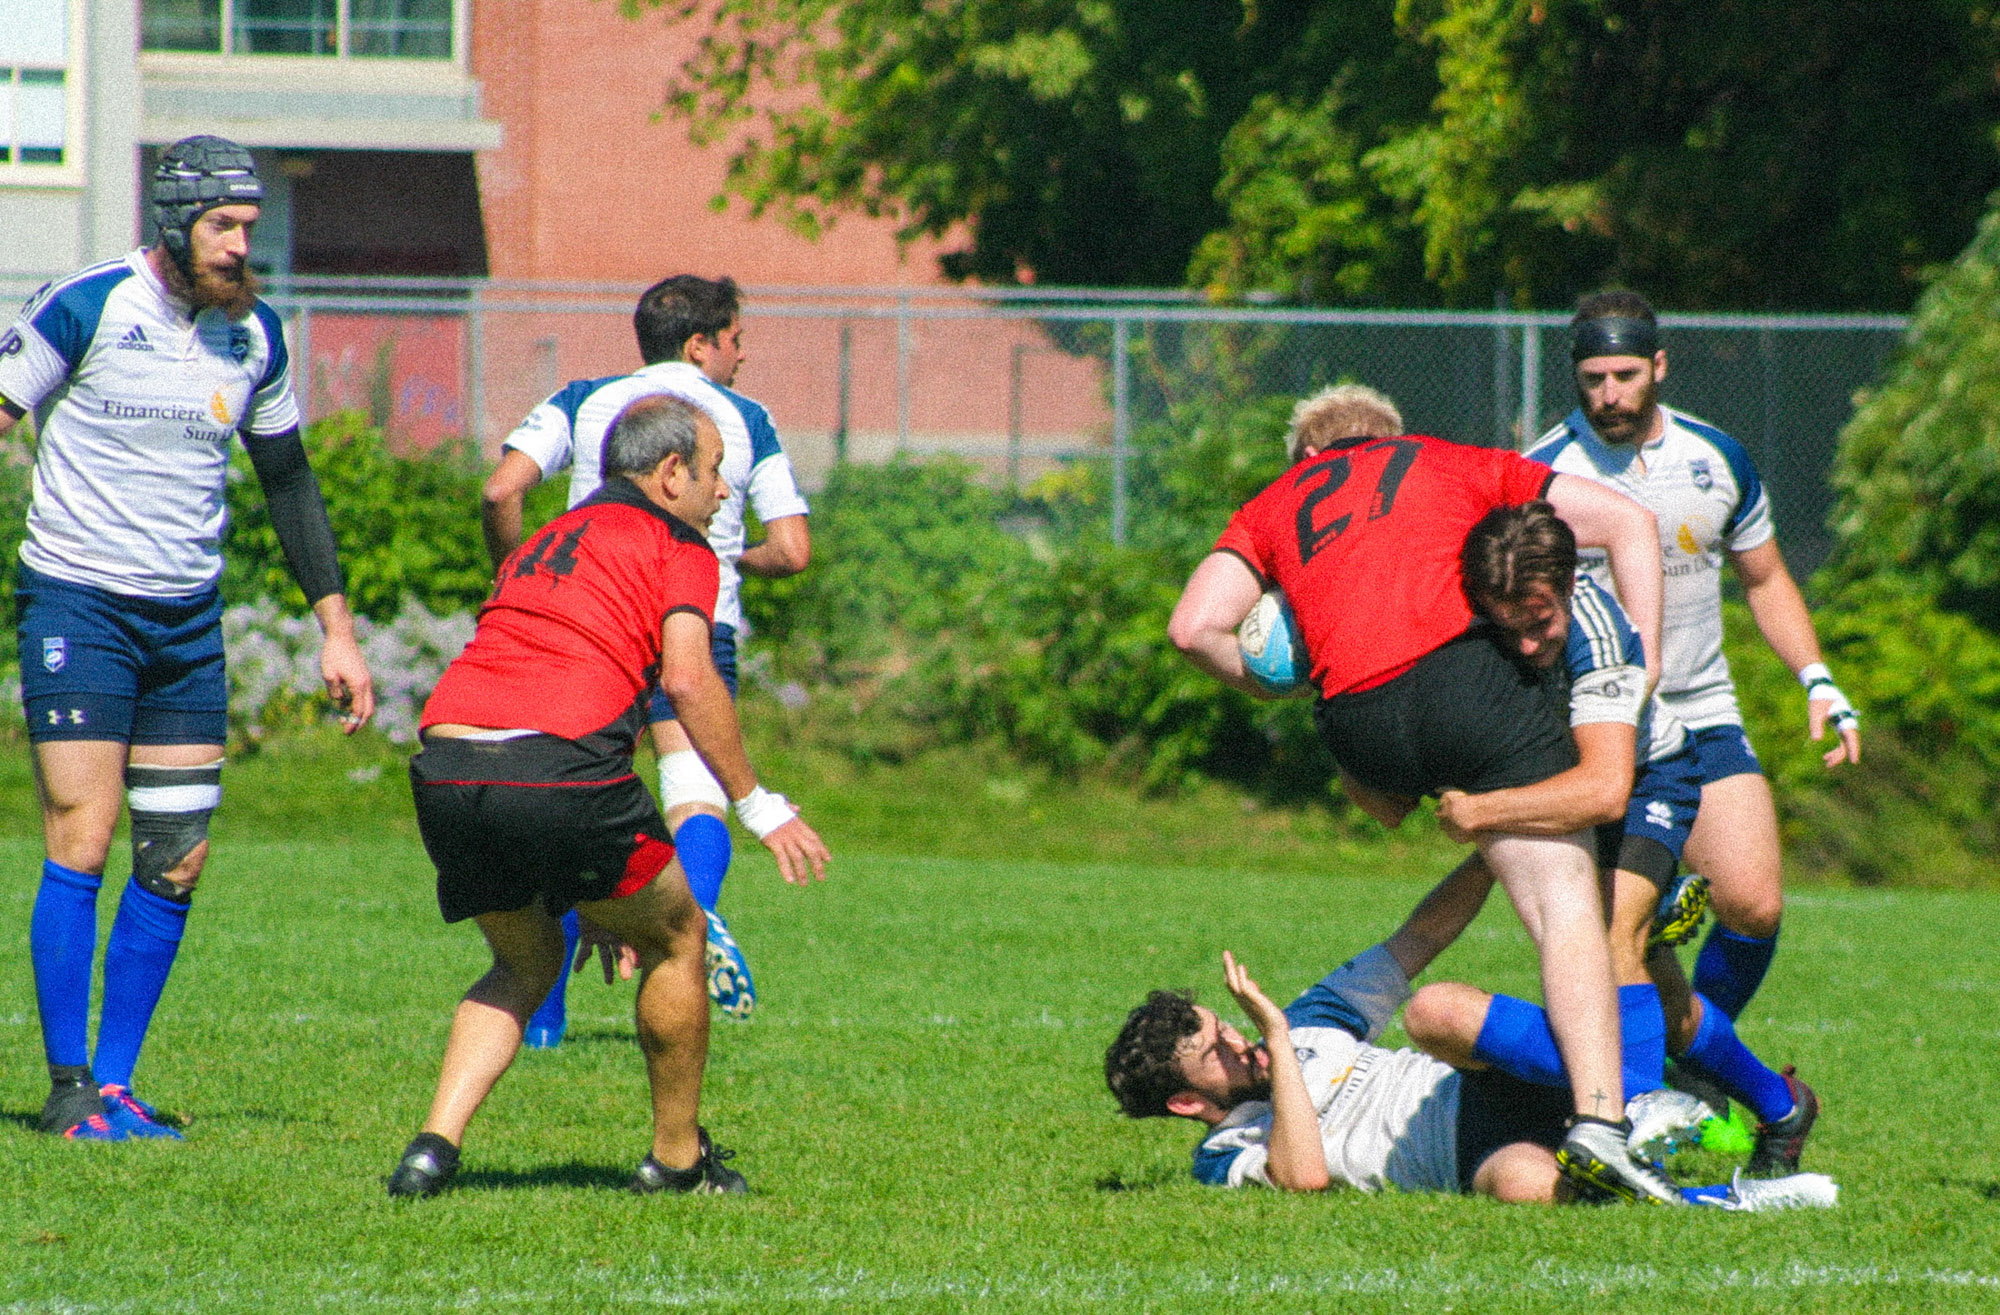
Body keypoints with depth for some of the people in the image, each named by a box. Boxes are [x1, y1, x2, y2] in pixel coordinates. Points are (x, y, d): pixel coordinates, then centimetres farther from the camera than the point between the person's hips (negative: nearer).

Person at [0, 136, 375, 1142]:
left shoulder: (256, 334, 4)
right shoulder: (87, 308, -11)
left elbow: (288, 482, 15)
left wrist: (336, 627, 12)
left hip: (189, 620, 5)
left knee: (176, 861, 2)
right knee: (80, 844, -10)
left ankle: (115, 1082, 10)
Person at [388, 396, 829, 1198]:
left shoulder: (545, 543, 33)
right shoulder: (677, 546, 11)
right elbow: (688, 679, -6)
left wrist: (584, 901, 39)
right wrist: (758, 806, 3)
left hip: (443, 770, 6)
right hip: (560, 767, -6)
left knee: (525, 965, 26)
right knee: (674, 941, 17)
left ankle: (435, 1144, 8)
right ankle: (678, 1156, 25)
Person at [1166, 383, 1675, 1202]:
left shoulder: (1272, 507, 30)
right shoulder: (1456, 466, 29)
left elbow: (1195, 627, 13)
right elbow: (1628, 522, 23)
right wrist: (1640, 668, 19)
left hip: (1356, 723, 2)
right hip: (1463, 669, -2)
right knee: (1566, 902, -8)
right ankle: (1599, 1121, -25)